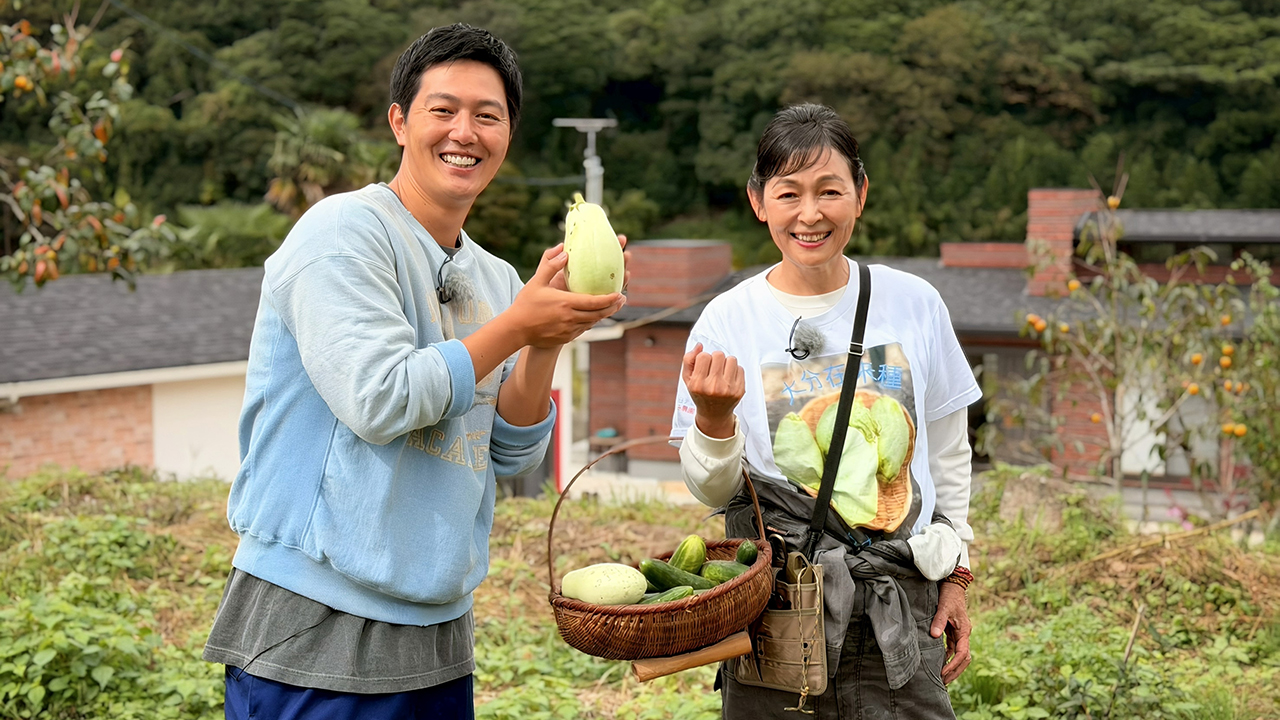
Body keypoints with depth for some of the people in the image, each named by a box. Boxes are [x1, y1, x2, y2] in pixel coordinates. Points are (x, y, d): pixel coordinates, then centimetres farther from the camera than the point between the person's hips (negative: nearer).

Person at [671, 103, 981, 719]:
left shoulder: (914, 304, 1)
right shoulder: (727, 321, -4)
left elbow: (948, 454, 11)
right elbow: (712, 490, -1)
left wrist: (955, 574, 10)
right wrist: (714, 419, -20)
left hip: (900, 604, 1)